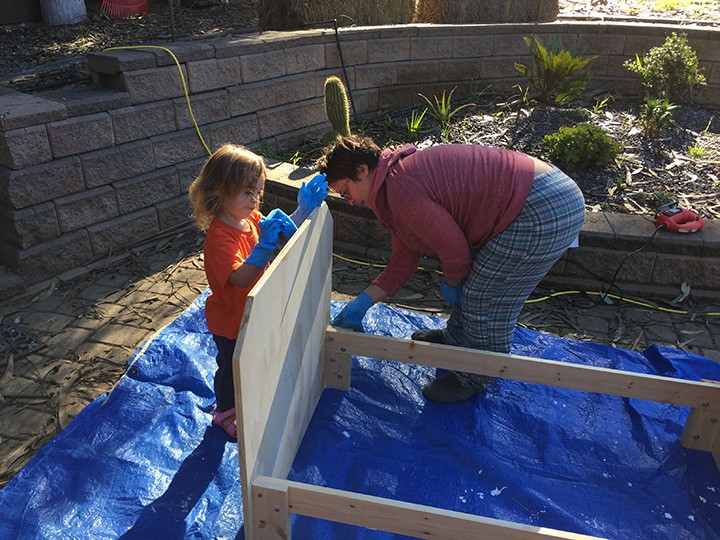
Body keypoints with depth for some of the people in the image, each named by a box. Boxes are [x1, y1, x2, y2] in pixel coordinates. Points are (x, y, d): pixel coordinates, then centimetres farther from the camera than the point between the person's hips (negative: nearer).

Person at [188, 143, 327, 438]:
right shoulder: (219, 237, -34)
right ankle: (225, 413, 43)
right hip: (230, 321, -8)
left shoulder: (250, 217, -8)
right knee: (231, 367, 16)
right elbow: (241, 278, -46)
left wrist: (303, 210, -6)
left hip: (251, 314, 8)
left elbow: (284, 231, 8)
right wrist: (265, 246, -56)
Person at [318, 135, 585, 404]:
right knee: (467, 284, 23)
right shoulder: (398, 176, 13)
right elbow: (405, 259, 15)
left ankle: (474, 379, 23)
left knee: (486, 299, 0)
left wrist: (451, 284, 3)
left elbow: (455, 250, -18)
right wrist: (362, 303, 14)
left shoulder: (401, 189, -21)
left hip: (543, 214, -10)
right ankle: (455, 339, 46)